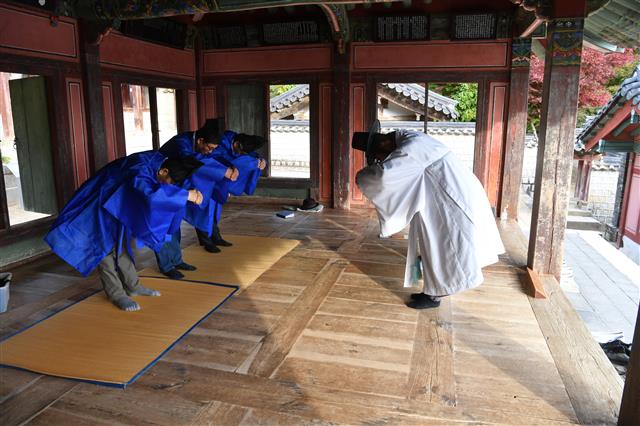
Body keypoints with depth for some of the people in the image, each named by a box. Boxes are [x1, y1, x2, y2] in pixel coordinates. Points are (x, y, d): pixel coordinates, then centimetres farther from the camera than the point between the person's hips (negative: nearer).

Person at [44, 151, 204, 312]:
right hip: (99, 207, -9)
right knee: (105, 248, -2)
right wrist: (186, 195, -48)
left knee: (120, 247, 15)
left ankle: (132, 286, 25)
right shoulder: (140, 169, -36)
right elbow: (151, 193, -55)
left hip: (116, 206, 9)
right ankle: (116, 293, 7)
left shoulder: (158, 161, -10)